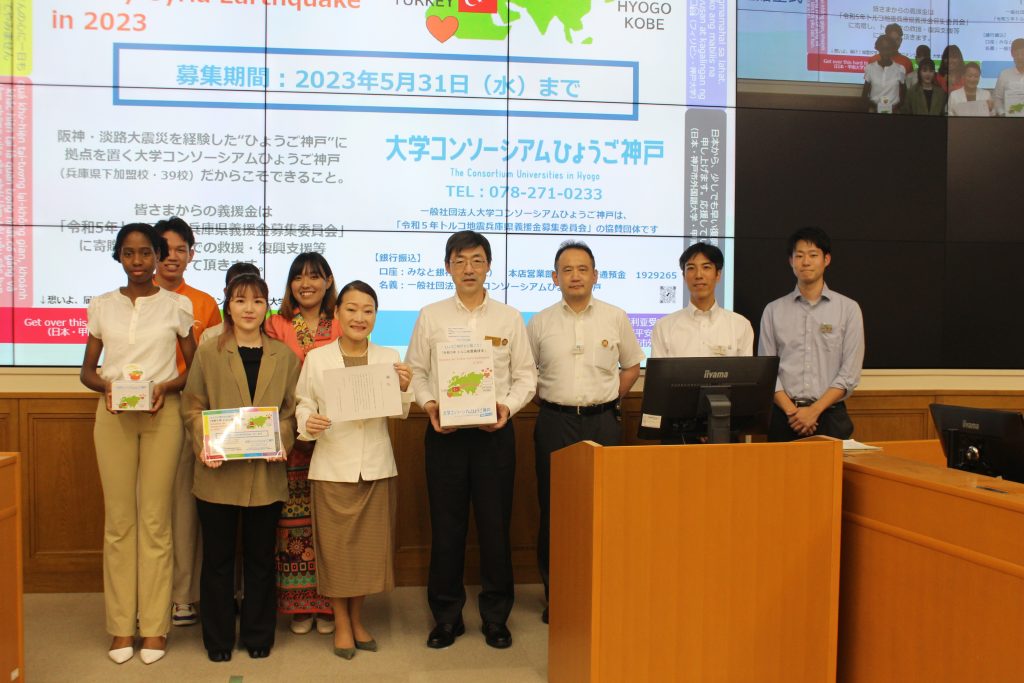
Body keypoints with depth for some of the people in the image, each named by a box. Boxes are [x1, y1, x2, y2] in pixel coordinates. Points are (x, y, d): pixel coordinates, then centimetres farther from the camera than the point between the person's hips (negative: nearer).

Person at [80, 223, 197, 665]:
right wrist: (106, 386, -9)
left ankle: (155, 626, 9)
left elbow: (196, 368, 5)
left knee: (155, 520, 0)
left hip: (162, 414, -2)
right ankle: (120, 626, 13)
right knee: (118, 520, 3)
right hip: (113, 416, 2)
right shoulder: (102, 306, 8)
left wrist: (166, 387, -13)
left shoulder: (176, 306, 2)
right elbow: (87, 370, 12)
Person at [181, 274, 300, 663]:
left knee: (260, 558, 10)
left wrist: (282, 443, -12)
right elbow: (192, 407, 2)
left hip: (265, 473, 1)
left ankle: (258, 636, 25)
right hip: (218, 473, -1)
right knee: (218, 558, 8)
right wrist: (203, 445, -14)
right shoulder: (208, 353, 4)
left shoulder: (284, 356, 7)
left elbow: (291, 409, 6)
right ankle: (218, 639, 23)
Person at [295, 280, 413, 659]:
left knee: (370, 545, 10)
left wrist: (403, 388, -16)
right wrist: (308, 424, -20)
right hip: (333, 467, -2)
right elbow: (303, 405, 1)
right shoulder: (316, 359, -2)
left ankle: (357, 619, 30)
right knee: (335, 547, 5)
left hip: (377, 466, 2)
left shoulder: (389, 358, 3)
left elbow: (400, 413, 3)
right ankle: (341, 624, 25)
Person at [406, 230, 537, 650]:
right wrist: (428, 404, -10)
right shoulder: (431, 317, 6)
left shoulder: (509, 318, 6)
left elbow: (525, 375, 6)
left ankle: (496, 616, 20)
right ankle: (446, 616, 20)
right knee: (446, 525, 6)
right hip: (444, 431, 0)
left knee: (495, 524, 5)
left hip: (494, 431, 0)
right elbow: (415, 372, 7)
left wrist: (508, 406, -11)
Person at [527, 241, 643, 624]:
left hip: (602, 422, 0)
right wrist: (546, 401, 3)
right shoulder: (540, 323, 5)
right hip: (554, 423, 0)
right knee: (553, 508, 4)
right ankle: (555, 595, 16)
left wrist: (609, 398, 6)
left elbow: (632, 366, 14)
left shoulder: (616, 318, 4)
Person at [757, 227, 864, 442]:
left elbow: (850, 372, -1)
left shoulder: (848, 309, 5)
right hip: (783, 417, 1)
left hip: (830, 416, -1)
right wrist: (792, 411, -10)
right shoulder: (773, 311, 7)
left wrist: (814, 410, -10)